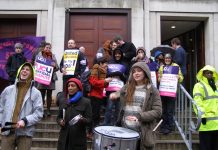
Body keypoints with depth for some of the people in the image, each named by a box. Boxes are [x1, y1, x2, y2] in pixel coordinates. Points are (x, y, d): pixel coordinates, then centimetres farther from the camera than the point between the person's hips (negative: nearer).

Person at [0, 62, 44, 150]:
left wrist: (25, 120, -16)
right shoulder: (8, 90, 10)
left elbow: (39, 113, -4)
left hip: (25, 133, -2)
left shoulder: (36, 93, 1)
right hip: (7, 131, 2)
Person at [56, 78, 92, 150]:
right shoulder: (64, 102, 10)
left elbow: (89, 120, -6)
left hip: (78, 139, -4)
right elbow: (59, 117, 16)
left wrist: (82, 120, -26)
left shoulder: (86, 102, -4)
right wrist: (60, 121, -5)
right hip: (64, 138, 4)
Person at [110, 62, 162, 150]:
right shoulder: (127, 87, 10)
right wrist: (114, 95, -6)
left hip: (143, 132, -3)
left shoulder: (152, 91, -3)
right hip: (125, 129, 4)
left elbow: (157, 112, -10)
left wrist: (139, 116, -21)